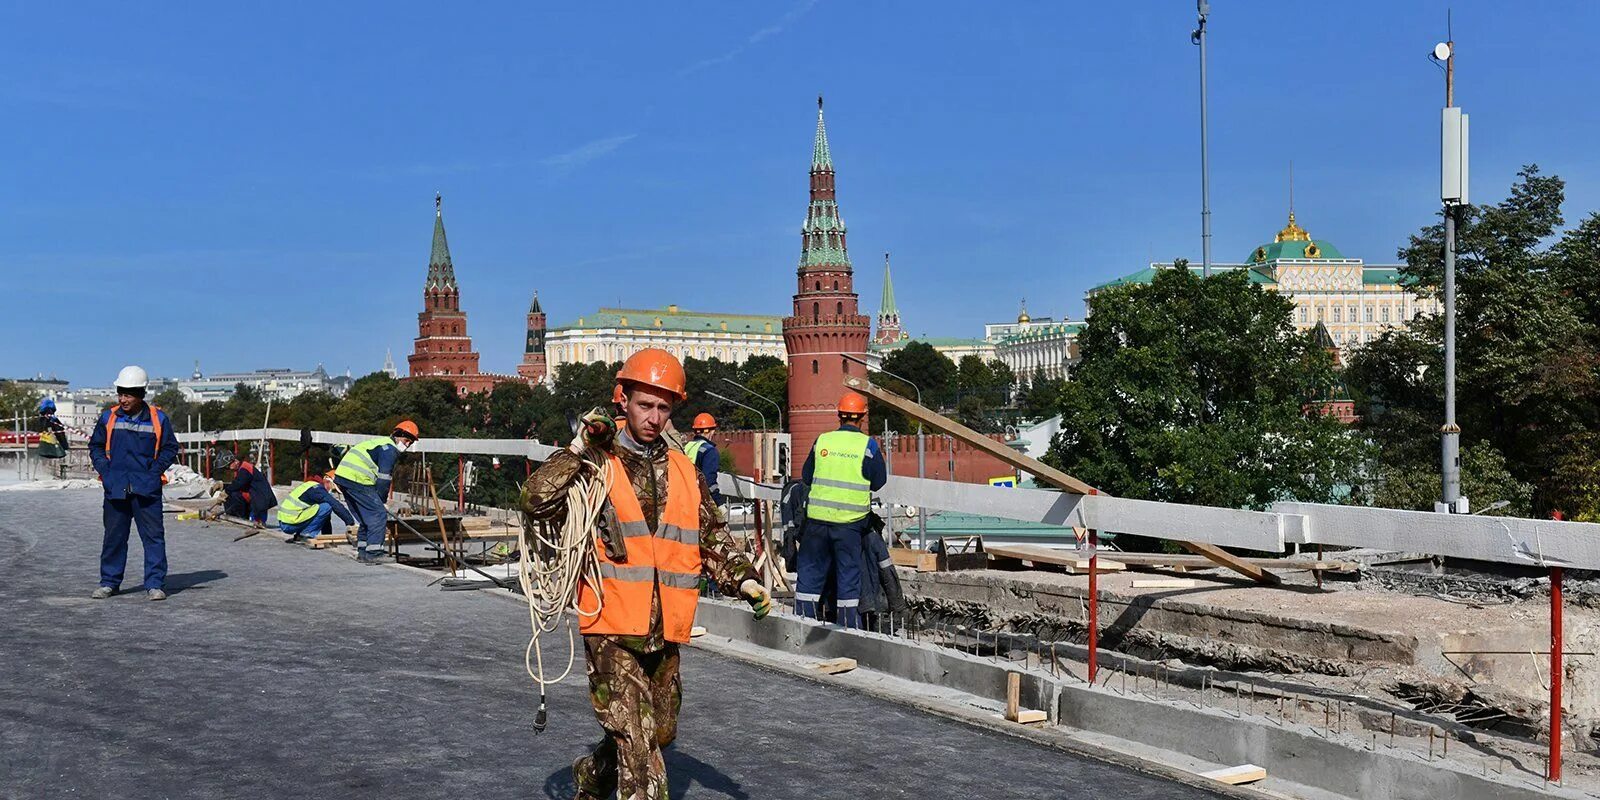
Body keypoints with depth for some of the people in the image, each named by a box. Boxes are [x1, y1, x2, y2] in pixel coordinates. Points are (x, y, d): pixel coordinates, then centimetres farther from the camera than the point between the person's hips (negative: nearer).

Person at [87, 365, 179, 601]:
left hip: (147, 489, -2)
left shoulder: (158, 419, 0)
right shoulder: (109, 417, 5)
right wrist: (105, 471, 1)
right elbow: (95, 446, 15)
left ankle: (155, 584, 4)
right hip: (115, 488, 2)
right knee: (114, 536, 10)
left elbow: (170, 448, 7)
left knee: (153, 536, -2)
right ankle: (109, 582, 22)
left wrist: (154, 472, -5)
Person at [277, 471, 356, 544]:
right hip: (290, 525, -10)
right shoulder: (316, 489, -10)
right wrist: (351, 523, -14)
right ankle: (306, 535, -10)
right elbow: (336, 506, -17)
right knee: (327, 507, -15)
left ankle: (298, 536, 13)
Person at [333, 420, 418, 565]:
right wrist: (383, 501, 0)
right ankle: (373, 553, -9)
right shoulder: (389, 449, -6)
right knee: (379, 514, -8)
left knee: (368, 516, 17)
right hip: (357, 480, -10)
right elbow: (383, 479, -10)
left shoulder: (381, 442, 27)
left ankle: (363, 552, 20)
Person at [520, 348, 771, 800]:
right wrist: (577, 451, -19)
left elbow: (713, 540, 18)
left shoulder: (685, 473, 12)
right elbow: (536, 503, -17)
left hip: (665, 632, 6)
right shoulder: (595, 465, -3)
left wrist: (744, 579, 4)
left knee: (659, 733, 21)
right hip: (611, 630, -6)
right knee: (635, 741, -12)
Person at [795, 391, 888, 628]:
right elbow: (879, 481, 1)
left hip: (817, 518, 2)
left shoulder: (822, 440, 2)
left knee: (811, 569, 12)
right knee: (848, 573, 7)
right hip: (850, 521, -2)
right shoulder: (867, 444, -5)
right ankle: (849, 626, 10)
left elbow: (806, 477, 10)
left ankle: (803, 620, 16)